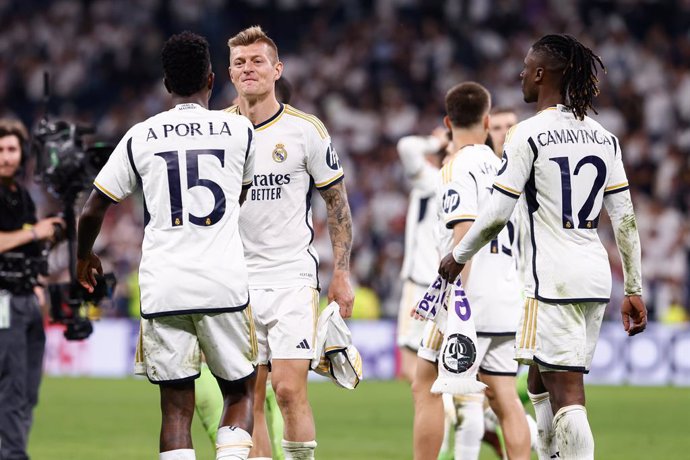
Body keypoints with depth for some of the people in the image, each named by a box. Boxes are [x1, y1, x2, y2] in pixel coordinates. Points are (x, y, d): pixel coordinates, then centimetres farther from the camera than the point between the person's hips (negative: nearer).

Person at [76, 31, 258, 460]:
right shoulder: (239, 129, 4)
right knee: (240, 392, 14)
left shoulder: (140, 137, 5)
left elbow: (92, 211, 9)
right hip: (225, 282, -1)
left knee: (176, 405, 5)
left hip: (162, 289, 1)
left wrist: (85, 256, 31)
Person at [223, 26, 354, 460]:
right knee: (248, 399, 1)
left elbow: (337, 202, 6)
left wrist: (342, 273, 1)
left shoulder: (306, 130, -2)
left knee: (289, 388, -13)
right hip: (237, 284, 3)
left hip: (293, 280, -3)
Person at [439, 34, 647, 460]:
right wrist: (634, 291, 14)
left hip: (554, 277, -7)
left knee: (566, 393, -9)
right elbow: (625, 219, 10)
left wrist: (458, 257, 7)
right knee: (541, 384, 18)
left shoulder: (530, 134, -8)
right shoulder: (604, 137, 11)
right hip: (597, 276, 7)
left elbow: (497, 215, -9)